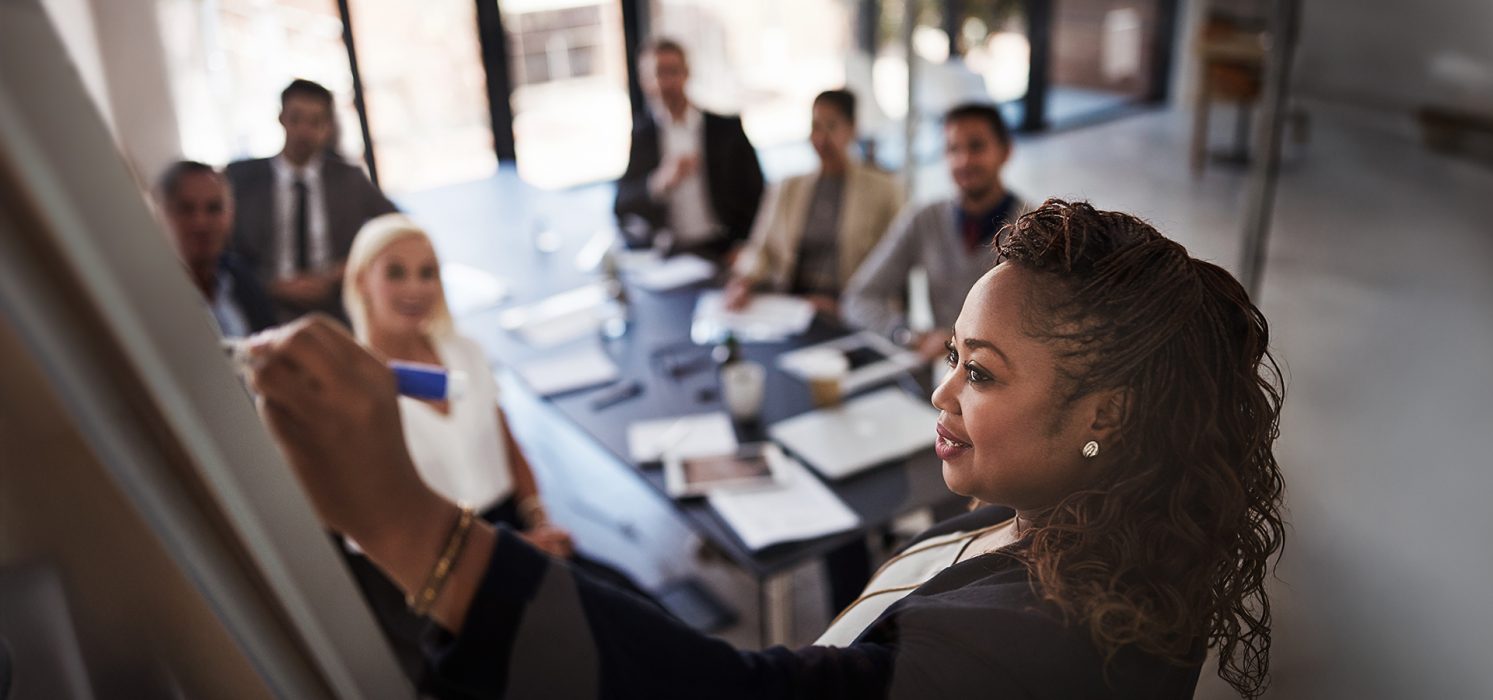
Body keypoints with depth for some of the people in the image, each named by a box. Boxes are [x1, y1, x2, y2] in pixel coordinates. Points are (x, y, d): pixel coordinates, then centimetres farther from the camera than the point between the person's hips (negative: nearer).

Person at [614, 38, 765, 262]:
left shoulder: (728, 129, 9)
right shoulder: (636, 134, 7)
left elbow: (756, 195, 8)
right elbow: (621, 206, -1)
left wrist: (744, 248, -7)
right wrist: (660, 182, -19)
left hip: (720, 251, 0)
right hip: (659, 256, 0)